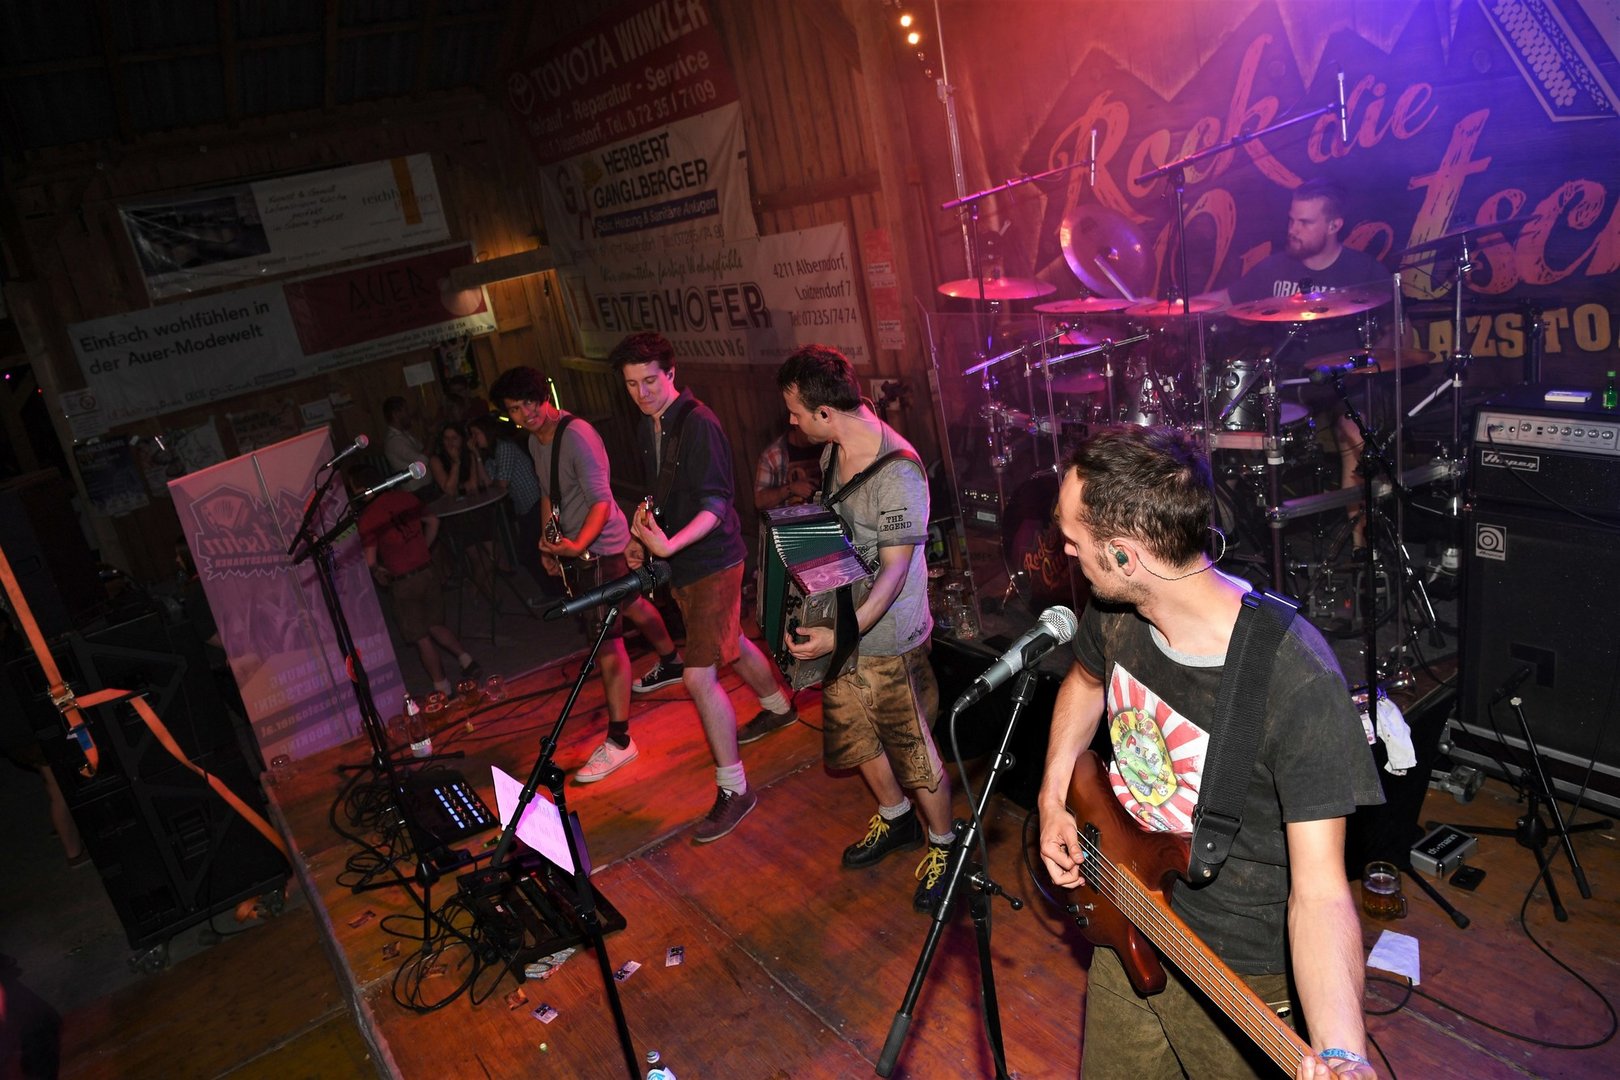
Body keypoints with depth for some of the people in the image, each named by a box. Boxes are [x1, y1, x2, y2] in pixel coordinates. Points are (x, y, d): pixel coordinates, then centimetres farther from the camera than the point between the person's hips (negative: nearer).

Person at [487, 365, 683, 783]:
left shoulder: (577, 435, -23)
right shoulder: (536, 440, 6)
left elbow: (601, 501, -27)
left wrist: (577, 546, -41)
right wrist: (547, 540, 11)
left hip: (602, 546, -10)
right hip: (575, 545, 10)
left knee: (606, 639, -10)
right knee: (631, 606, 29)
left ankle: (619, 742, -6)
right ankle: (671, 659, 55)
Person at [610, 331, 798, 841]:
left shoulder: (698, 423, -20)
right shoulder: (648, 427, 7)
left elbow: (716, 502, -25)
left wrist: (669, 545, -38)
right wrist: (646, 517, 3)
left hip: (712, 561, -9)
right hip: (680, 563, 9)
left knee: (699, 676, -13)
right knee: (730, 643, 26)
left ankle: (734, 789, -1)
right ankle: (778, 706, 53)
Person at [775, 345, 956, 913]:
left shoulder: (897, 472, -26)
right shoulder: (832, 454, 2)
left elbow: (895, 571, -25)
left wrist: (843, 632, -33)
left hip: (889, 642, -8)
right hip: (840, 630, 9)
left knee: (914, 754, 6)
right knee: (858, 738, 23)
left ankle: (943, 844, 30)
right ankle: (896, 819, 47)